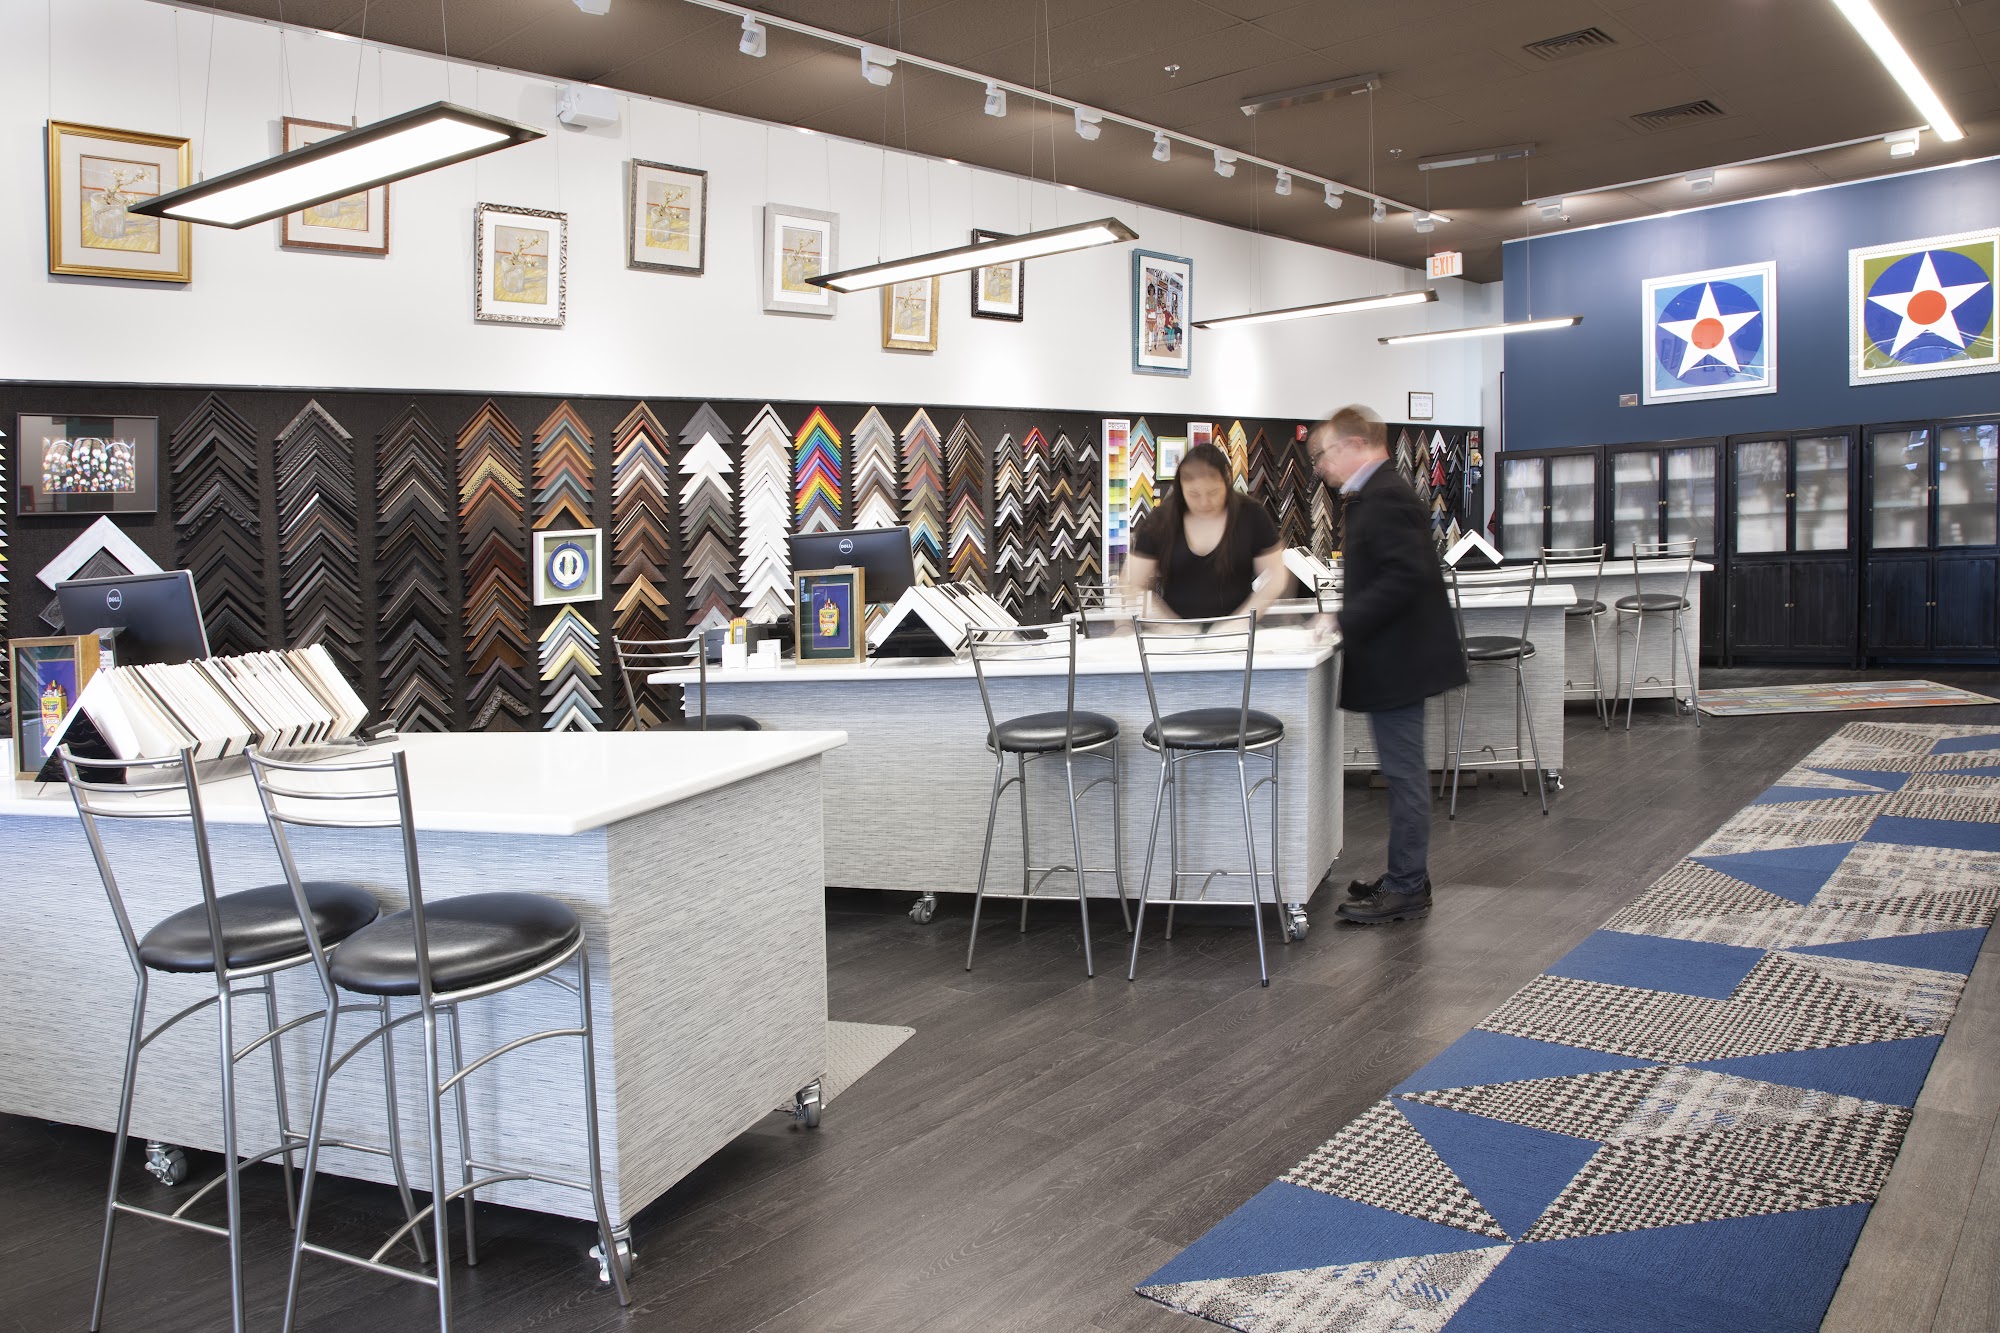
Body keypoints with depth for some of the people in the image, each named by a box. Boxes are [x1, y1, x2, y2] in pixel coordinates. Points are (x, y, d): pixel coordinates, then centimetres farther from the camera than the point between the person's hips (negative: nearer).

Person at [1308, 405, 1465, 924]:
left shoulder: (1384, 497, -17)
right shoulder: (1378, 493, 15)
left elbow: (1406, 575, -26)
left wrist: (1347, 621, -23)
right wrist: (1346, 617, 11)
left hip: (1396, 661, -11)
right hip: (1395, 659, 11)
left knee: (1403, 771, -3)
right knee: (1403, 770, 16)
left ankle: (1406, 887, 4)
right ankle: (1406, 876, 25)